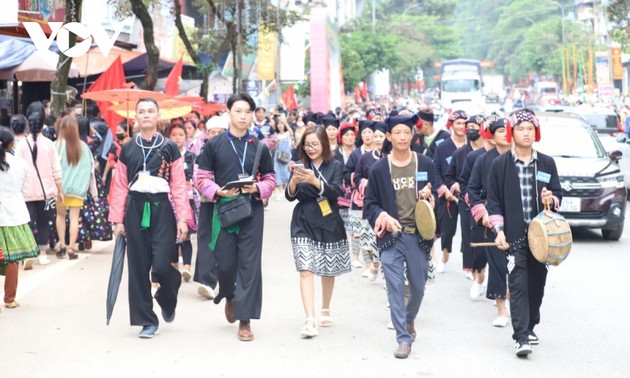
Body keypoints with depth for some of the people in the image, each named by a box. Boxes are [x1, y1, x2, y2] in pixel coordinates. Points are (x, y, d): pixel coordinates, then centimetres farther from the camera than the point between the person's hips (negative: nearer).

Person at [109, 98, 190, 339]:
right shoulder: (127, 149, 7)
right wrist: (117, 219, 2)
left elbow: (179, 186, -1)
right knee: (138, 267, 2)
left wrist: (182, 218, -7)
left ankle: (167, 300, 23)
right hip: (135, 210, 2)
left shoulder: (169, 148, 2)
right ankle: (147, 321, 12)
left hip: (161, 209, -2)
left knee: (162, 265, -10)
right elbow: (120, 186, 7)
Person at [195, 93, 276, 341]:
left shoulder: (260, 148, 6)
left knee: (249, 265, -2)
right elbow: (202, 178, 2)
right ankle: (230, 297, 38)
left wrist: (257, 188, -11)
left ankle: (245, 320, 4)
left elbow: (270, 179, 10)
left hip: (252, 211, 1)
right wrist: (218, 191, -15)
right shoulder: (214, 145, 2)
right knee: (225, 263, 3)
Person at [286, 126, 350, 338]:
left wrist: (315, 181, -30)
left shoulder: (335, 166, 0)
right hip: (304, 223, 0)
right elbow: (290, 196, -3)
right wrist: (294, 181, -24)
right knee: (306, 270, -13)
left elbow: (336, 192, -15)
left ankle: (325, 310, 34)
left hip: (329, 224, 0)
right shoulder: (301, 166, 3)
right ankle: (310, 320, -19)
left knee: (328, 270, 12)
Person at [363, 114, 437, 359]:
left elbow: (436, 198, 9)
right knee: (395, 288, -5)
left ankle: (409, 319, 41)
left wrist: (428, 196, -13)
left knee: (418, 287, 11)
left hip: (418, 236, 1)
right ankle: (404, 338, 2)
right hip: (391, 236, -1)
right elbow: (370, 204, 5)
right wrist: (383, 217, -14)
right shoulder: (379, 169, 1)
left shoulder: (426, 165, 4)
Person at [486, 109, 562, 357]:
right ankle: (521, 337, -11)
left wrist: (552, 200, -12)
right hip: (514, 236, -3)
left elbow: (558, 194, 11)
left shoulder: (547, 163, 7)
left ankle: (530, 327, 27)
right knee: (518, 285, -10)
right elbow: (493, 201, 1)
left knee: (537, 283, 10)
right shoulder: (500, 164, 1)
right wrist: (499, 231, -8)